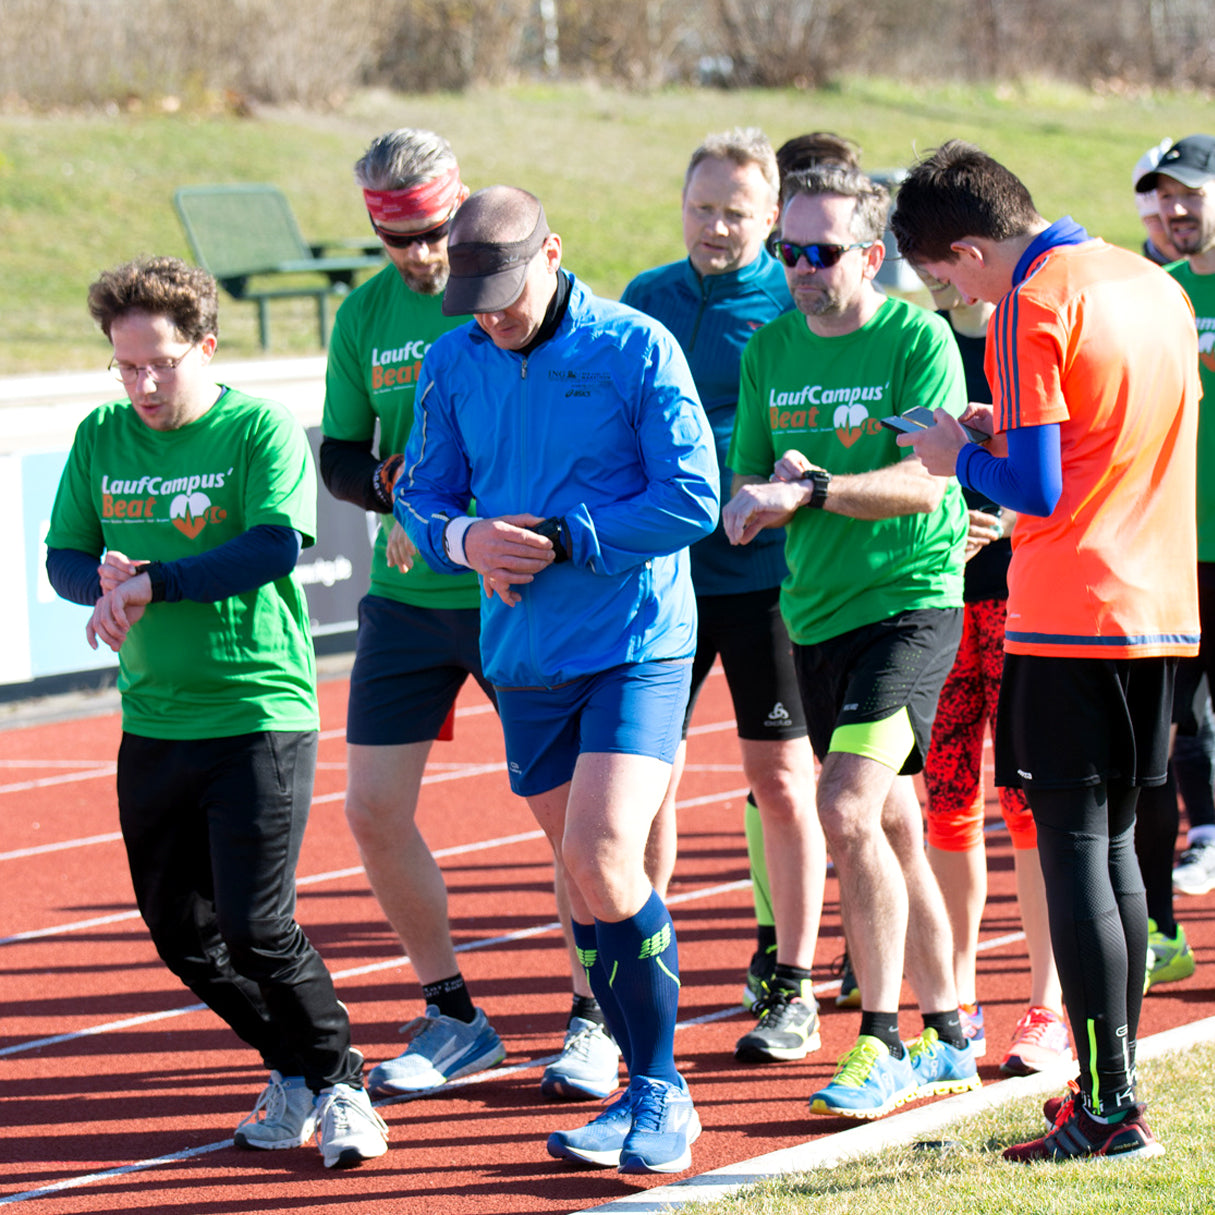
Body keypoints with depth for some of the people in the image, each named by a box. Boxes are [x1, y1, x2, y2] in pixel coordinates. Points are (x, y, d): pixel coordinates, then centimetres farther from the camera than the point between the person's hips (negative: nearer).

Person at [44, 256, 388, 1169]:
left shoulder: (261, 428, -8)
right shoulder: (101, 437, 7)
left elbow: (277, 546, -21)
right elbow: (63, 556, 9)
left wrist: (154, 584, -23)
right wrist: (105, 581, -14)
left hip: (260, 713, -6)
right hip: (153, 723, 6)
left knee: (256, 926, -12)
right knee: (179, 931, 9)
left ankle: (339, 1082, 6)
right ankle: (294, 1070, 26)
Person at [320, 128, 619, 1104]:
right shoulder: (366, 315, 5)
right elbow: (338, 454, 12)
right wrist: (396, 486, -10)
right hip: (408, 597, 4)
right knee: (374, 812, 0)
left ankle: (594, 1019, 16)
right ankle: (453, 1019, 16)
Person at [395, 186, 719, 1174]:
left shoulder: (635, 349, -9)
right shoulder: (453, 365, 6)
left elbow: (691, 498, -12)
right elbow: (422, 496, 11)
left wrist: (559, 541, -16)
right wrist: (466, 538, -12)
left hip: (636, 646, -6)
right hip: (524, 655, 6)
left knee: (602, 856, -18)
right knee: (583, 874, 9)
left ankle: (661, 1092, -7)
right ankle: (648, 1092, 20)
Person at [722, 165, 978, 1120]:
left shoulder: (918, 340, -8)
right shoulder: (770, 350, 9)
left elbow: (923, 483, -17)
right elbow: (744, 494, 11)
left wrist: (811, 490, -26)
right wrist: (758, 499, -11)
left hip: (910, 602, -6)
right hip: (816, 609, 6)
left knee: (847, 809, -19)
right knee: (893, 824, 12)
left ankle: (883, 1042, -12)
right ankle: (947, 1035, 23)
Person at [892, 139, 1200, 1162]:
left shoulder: (1032, 310, -12)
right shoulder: (1155, 284, 12)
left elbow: (1038, 489, -17)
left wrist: (963, 458, 1)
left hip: (1069, 615, -8)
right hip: (1161, 610, 8)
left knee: (1072, 850, -3)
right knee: (1114, 844, 14)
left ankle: (1108, 1108, -5)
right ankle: (1114, 1097, 17)